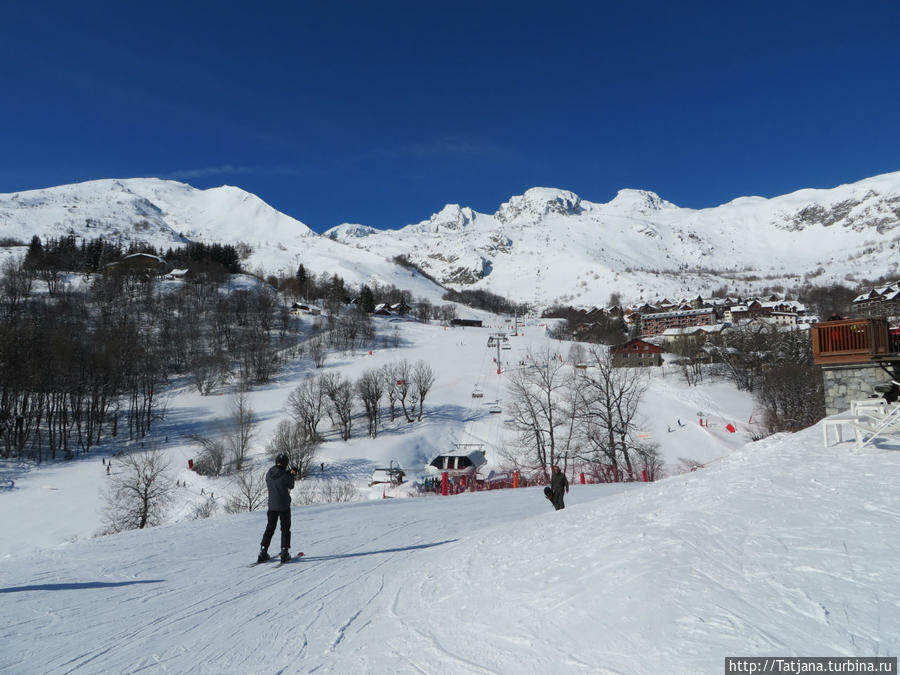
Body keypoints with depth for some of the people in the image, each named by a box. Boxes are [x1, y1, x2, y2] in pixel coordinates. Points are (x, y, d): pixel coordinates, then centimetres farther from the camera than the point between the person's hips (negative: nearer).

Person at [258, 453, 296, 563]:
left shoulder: (268, 475, -4)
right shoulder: (285, 476, -19)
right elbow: (291, 486, -1)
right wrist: (291, 475, 15)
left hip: (272, 506, 4)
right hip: (284, 506, -4)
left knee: (269, 529, 15)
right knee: (285, 529, 9)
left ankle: (263, 552, 13)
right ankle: (285, 552, 5)